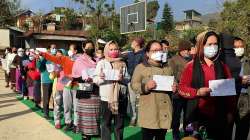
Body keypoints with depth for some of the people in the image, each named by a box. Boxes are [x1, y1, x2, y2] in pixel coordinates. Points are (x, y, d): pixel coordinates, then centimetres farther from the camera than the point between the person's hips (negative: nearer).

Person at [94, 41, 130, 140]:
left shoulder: (123, 64, 8)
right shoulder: (101, 63, 1)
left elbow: (128, 79, 8)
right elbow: (95, 79, -3)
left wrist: (123, 79, -13)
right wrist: (100, 78, -24)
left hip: (121, 98, 3)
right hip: (106, 97, -2)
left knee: (120, 123, 13)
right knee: (106, 123, 6)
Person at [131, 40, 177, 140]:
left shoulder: (167, 67, 15)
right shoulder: (140, 67, -1)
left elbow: (174, 83, 24)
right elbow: (134, 85, -6)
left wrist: (174, 88, 2)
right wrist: (146, 87, -23)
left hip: (165, 111, 5)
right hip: (149, 112, -4)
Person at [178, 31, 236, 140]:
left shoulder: (222, 67, 9)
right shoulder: (191, 66, -1)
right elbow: (182, 88, -3)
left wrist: (230, 112, 2)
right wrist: (197, 92, -18)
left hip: (219, 116, 3)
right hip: (197, 116, -2)